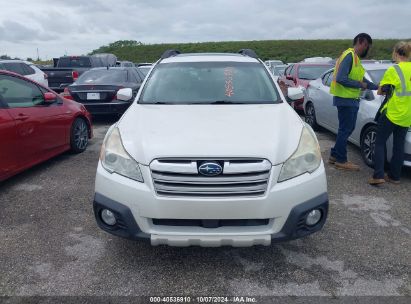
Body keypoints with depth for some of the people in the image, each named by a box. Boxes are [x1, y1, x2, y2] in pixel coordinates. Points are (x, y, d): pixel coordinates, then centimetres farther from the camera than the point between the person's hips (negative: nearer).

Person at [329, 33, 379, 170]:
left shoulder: (355, 58, 17)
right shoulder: (349, 56, -14)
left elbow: (361, 79, 23)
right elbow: (341, 79, -25)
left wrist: (378, 87, 19)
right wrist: (360, 84, -16)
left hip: (351, 99, 10)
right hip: (345, 99, -10)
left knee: (348, 129, 14)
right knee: (345, 129, -4)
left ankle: (335, 156, 23)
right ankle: (341, 160, 6)